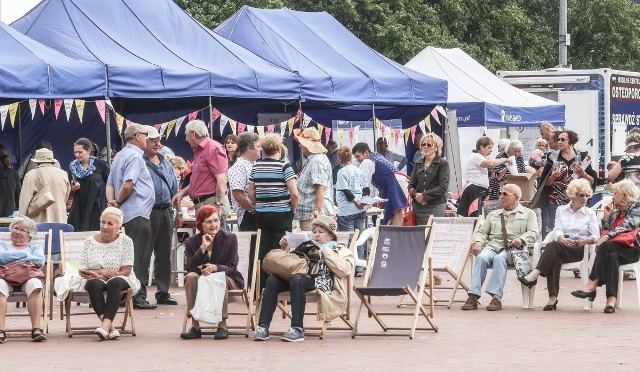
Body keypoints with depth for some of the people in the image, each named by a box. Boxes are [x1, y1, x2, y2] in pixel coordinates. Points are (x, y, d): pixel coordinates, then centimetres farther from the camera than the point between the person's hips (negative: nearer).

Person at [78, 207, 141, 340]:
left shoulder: (125, 241, 1)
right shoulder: (90, 242, 8)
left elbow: (126, 271, -6)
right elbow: (83, 272, 5)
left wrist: (96, 273, -12)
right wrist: (102, 272, -12)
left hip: (121, 280, -2)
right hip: (97, 279, 2)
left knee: (114, 282, -37)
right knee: (93, 283, -34)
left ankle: (106, 324, -51)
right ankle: (110, 327, -47)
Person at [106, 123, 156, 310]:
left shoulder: (120, 155, 18)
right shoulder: (134, 156, -12)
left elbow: (110, 183, 17)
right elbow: (128, 185, -21)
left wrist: (111, 201, 2)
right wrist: (118, 202, -6)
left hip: (125, 216, 9)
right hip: (138, 214, -9)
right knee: (138, 258, -7)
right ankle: (138, 296, -8)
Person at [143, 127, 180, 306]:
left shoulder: (165, 163, 17)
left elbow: (174, 188, 22)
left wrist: (179, 210, 16)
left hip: (166, 211, 7)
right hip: (149, 212, -7)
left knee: (164, 254, 10)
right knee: (144, 254, -6)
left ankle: (163, 292, 17)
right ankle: (140, 293, -4)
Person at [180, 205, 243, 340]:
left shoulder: (230, 238, -3)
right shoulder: (191, 242, -1)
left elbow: (232, 268, -11)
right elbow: (191, 269, -15)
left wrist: (215, 268, -33)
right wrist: (203, 248, -24)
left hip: (228, 280, -2)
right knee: (191, 277, -30)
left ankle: (222, 326, -31)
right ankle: (195, 326, -31)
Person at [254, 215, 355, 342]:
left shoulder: (340, 250, 20)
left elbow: (344, 270, -1)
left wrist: (325, 251, -1)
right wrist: (285, 248, 16)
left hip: (321, 281, -5)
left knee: (297, 280, -38)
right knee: (272, 280, -25)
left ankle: (297, 328, -36)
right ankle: (263, 326, -31)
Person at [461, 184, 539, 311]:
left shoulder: (528, 214, 18)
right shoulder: (493, 215, 31)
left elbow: (533, 233, 4)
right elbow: (482, 232, 22)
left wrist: (521, 240, -17)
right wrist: (478, 242, -1)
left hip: (513, 248, -3)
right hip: (493, 246, 3)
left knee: (500, 258, -38)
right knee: (481, 257, -31)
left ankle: (496, 297, -45)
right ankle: (473, 297, -40)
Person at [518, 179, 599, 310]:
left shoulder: (590, 213, 13)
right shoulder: (561, 210, 19)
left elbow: (596, 236, 2)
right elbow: (557, 230, 3)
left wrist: (587, 240, -23)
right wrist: (562, 239, -22)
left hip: (581, 249, -2)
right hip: (562, 248, 2)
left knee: (554, 246, -32)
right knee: (555, 259, -36)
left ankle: (534, 275, -45)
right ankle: (552, 298, -44)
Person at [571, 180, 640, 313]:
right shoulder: (616, 211, 24)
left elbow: (626, 226, -15)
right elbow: (607, 232, 19)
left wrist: (606, 238, -24)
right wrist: (607, 217, 8)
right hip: (615, 249, 4)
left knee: (605, 247, -33)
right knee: (612, 257, -34)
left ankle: (592, 285, -37)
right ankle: (611, 299, -50)